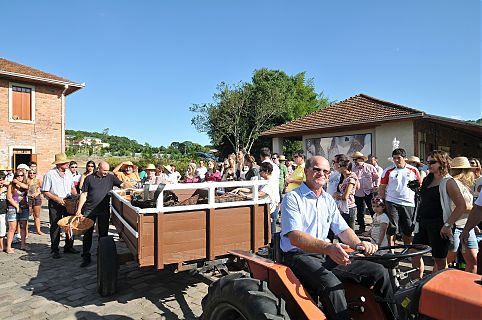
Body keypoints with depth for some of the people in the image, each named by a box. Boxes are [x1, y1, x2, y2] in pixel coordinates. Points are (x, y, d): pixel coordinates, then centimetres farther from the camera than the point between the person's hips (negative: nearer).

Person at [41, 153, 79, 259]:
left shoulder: (68, 172, 6)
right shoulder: (50, 174, -11)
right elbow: (45, 192, -10)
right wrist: (57, 198, -19)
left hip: (68, 202, 5)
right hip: (55, 204, -5)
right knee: (55, 227, 4)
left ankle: (69, 247, 22)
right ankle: (54, 250, 15)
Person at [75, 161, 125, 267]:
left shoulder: (111, 178, 3)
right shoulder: (89, 178, 1)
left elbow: (122, 184, 0)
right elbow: (84, 195, 2)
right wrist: (79, 210, -1)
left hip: (104, 211, 1)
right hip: (89, 210, 0)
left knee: (103, 234, 9)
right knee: (87, 233, 5)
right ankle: (86, 257, 16)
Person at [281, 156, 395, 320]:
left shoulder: (328, 200, 16)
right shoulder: (292, 198, -8)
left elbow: (343, 229, 13)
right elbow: (295, 237, -20)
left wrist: (359, 244, -10)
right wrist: (328, 247, -35)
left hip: (326, 256, 7)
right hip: (299, 256, -7)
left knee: (379, 272, -2)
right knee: (332, 285, -36)